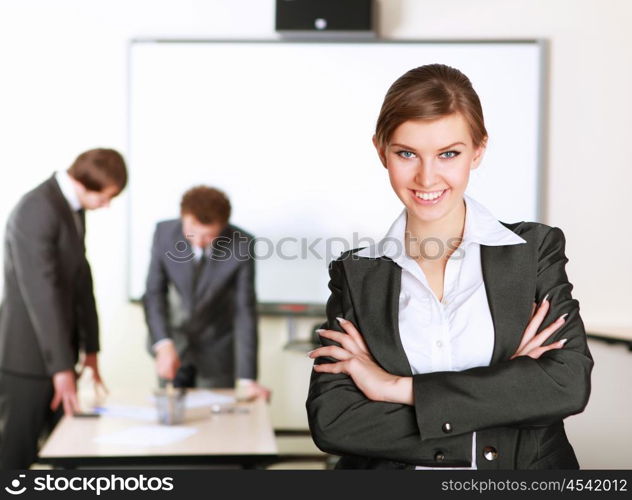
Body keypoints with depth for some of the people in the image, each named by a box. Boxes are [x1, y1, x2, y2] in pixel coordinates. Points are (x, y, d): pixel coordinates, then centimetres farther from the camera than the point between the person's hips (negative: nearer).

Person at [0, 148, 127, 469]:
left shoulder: (74, 208, 9)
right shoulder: (38, 208, -20)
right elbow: (41, 292, -24)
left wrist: (89, 346, 15)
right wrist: (61, 367, -24)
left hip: (57, 350, 9)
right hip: (28, 356, -9)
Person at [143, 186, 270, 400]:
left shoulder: (242, 245, -21)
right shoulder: (164, 232, -16)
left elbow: (245, 311, -21)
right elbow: (154, 293, -11)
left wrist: (246, 380, -26)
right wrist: (163, 345, -27)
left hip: (217, 352, -2)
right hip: (173, 341, 2)